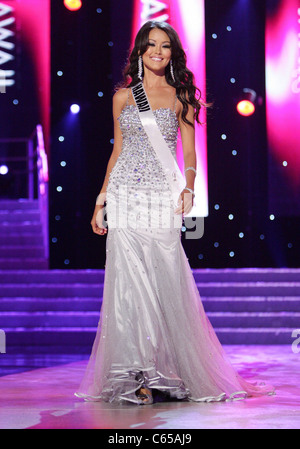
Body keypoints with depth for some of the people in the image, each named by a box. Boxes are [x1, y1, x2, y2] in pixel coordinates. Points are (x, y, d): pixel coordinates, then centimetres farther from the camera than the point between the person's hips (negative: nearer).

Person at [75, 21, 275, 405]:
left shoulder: (181, 97, 7)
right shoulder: (123, 96, 11)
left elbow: (189, 151, 5)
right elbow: (118, 150, 15)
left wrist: (188, 188, -12)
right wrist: (101, 199, 11)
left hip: (163, 198, -1)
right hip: (126, 196, 1)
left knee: (167, 283, -7)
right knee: (130, 283, -5)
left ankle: (169, 372, 3)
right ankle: (135, 376, -2)